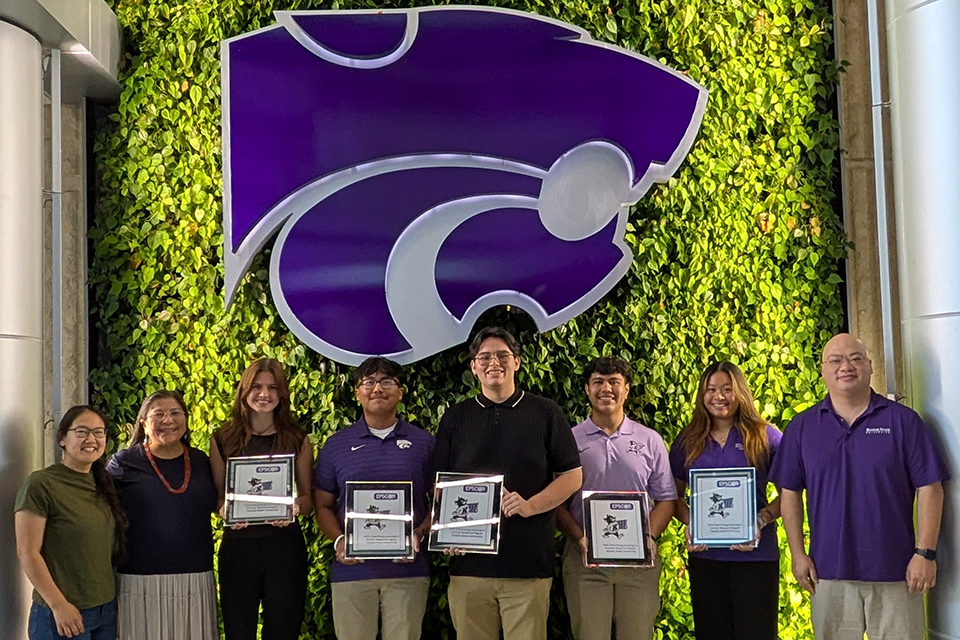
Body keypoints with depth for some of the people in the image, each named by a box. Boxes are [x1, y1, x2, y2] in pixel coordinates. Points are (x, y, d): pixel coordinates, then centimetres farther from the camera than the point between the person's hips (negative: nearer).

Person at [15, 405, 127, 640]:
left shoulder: (102, 484, 10)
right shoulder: (40, 484, -11)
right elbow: (28, 552, -14)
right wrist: (59, 605, -17)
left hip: (107, 609, 6)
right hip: (62, 614, -6)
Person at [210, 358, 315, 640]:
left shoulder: (298, 440, 5)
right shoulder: (224, 440, 5)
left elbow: (309, 499, 7)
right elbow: (215, 496, 9)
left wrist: (295, 507, -15)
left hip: (285, 544, 0)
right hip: (238, 545, 0)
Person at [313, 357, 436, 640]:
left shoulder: (423, 443, 8)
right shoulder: (336, 445, 10)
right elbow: (323, 505, 11)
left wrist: (419, 534, -8)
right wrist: (338, 541, -7)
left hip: (408, 570, 0)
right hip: (352, 568, 0)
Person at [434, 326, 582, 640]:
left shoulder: (546, 413, 8)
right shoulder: (455, 418, 13)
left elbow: (572, 476, 6)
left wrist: (531, 505, -10)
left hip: (530, 564, -1)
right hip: (469, 563, 2)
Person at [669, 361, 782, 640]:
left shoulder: (764, 436, 0)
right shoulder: (688, 441, 8)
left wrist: (762, 519, -14)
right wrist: (689, 523, -6)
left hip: (756, 555, -3)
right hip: (704, 555, 3)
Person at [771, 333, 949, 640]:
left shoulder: (904, 421, 0)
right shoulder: (802, 427, 5)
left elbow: (929, 488, -2)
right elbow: (790, 493, 7)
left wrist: (925, 553, -7)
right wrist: (798, 554, 1)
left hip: (895, 574, -1)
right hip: (829, 573, 2)